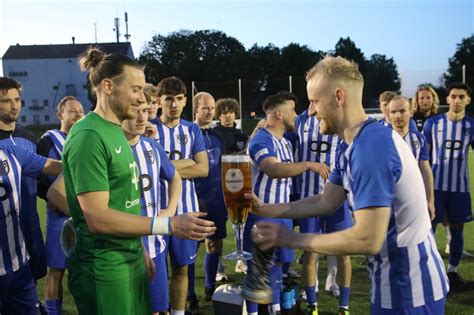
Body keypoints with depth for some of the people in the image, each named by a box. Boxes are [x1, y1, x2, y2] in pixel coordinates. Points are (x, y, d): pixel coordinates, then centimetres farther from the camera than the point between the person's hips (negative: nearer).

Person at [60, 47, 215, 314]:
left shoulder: (116, 132, 10)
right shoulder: (89, 136, -18)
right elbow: (97, 218, -23)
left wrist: (140, 250, 15)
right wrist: (169, 225, -24)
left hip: (131, 260, 8)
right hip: (104, 268, -8)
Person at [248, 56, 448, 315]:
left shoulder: (371, 146, -27)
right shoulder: (352, 146, 5)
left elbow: (368, 239, -29)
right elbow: (325, 202, 11)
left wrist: (289, 238, -21)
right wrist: (265, 209, 6)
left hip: (408, 289, -8)